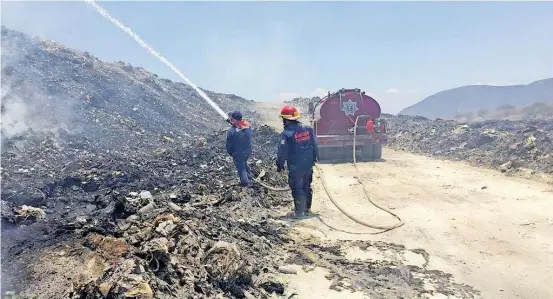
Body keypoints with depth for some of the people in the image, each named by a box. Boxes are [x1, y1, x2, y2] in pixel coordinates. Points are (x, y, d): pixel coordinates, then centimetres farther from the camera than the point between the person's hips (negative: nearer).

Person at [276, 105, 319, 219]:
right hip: (309, 165, 6)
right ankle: (307, 209, 30)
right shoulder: (308, 129, 0)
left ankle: (299, 212, 13)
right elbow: (315, 145, 6)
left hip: (295, 167, -6)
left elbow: (282, 152, -14)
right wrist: (314, 158, 19)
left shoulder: (287, 134, -18)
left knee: (297, 188, 7)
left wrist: (280, 165, 0)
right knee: (307, 187, 19)